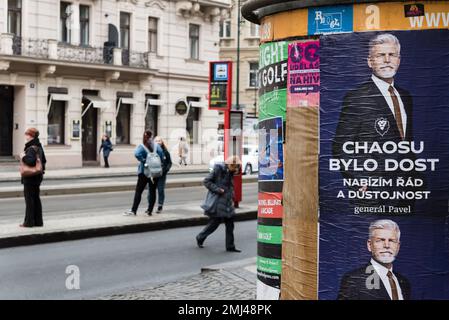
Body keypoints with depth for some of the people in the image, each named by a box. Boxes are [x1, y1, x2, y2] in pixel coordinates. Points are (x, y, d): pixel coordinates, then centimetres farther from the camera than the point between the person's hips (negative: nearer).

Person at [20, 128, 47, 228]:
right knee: (36, 198, 13)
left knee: (29, 199, -2)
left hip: (29, 178, -9)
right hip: (38, 177, 9)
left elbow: (31, 161, -31)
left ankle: (29, 222, 2)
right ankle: (38, 221, 18)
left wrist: (23, 157, -17)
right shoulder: (39, 147, 11)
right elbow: (44, 160, 18)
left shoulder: (31, 148, -19)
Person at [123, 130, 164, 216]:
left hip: (144, 171, -3)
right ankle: (150, 210, 10)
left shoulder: (141, 146, -7)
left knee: (138, 191, 1)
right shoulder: (156, 146, 0)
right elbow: (161, 156, -9)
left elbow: (137, 154, -26)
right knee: (152, 191, 9)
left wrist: (143, 160, -13)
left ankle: (133, 210, -1)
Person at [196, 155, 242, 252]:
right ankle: (200, 238, 18)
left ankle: (230, 247, 14)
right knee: (214, 223, -3)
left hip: (227, 203, 8)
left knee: (230, 225, 6)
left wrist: (231, 199, 11)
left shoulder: (230, 173, 11)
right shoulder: (218, 170, -12)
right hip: (218, 202, -8)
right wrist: (217, 190, -20)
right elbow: (206, 181, -13)